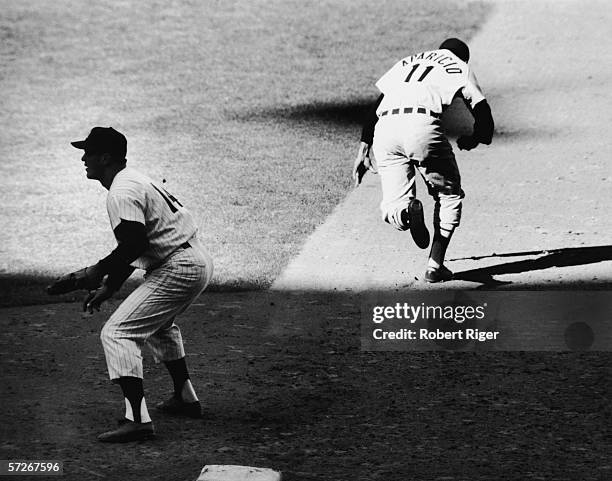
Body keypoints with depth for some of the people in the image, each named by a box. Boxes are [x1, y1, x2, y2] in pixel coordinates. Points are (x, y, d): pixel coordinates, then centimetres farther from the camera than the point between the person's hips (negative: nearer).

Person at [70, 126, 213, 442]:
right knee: (158, 323, 34)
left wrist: (99, 271, -13)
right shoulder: (134, 181, 19)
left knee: (117, 332, -12)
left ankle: (137, 419, -22)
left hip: (177, 269, -11)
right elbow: (132, 245, 23)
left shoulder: (121, 193, -15)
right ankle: (185, 398, 41)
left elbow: (135, 243, -26)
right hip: (199, 263, 11)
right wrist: (108, 288, 18)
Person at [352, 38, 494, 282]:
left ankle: (406, 211, -30)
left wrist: (363, 151, 25)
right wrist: (472, 140, 41)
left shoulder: (406, 62, 36)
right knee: (449, 195, 17)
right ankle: (435, 265, 6)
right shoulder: (461, 68, 25)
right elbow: (485, 120, 19)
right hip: (422, 125, -3)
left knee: (393, 207, 7)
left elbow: (375, 107, 28)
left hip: (385, 127, 3)